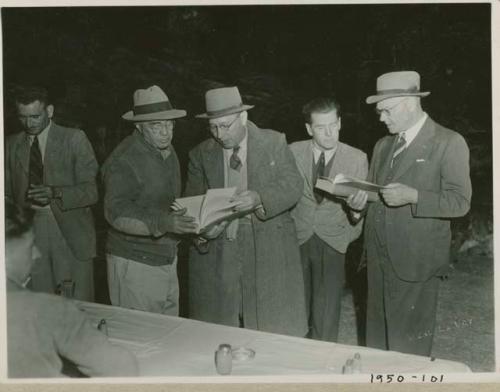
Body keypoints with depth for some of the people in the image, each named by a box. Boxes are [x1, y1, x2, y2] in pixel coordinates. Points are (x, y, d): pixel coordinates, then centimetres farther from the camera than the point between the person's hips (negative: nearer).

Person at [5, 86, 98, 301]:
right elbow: (8, 193, 15)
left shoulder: (74, 139, -2)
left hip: (72, 235, -3)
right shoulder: (12, 144, 11)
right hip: (30, 235, 3)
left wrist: (55, 193, -25)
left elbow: (90, 192, -8)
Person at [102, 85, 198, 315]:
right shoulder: (124, 160, -15)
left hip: (167, 258, 8)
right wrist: (163, 223, -34)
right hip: (135, 263, -8)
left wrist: (190, 225, 12)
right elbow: (117, 212, -23)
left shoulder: (168, 152, 12)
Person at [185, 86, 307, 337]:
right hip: (216, 254, 2)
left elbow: (293, 186, -5)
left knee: (275, 329, 2)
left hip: (269, 251, -1)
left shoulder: (274, 143, 2)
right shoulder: (200, 154, 7)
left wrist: (259, 198, -24)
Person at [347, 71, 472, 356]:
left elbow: (460, 202, -11)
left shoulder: (448, 142, -7)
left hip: (416, 261, -6)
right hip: (379, 258, 6)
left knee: (410, 346, 5)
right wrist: (360, 201, -5)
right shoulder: (383, 145, 14)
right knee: (377, 335, 15)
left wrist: (413, 196, -25)